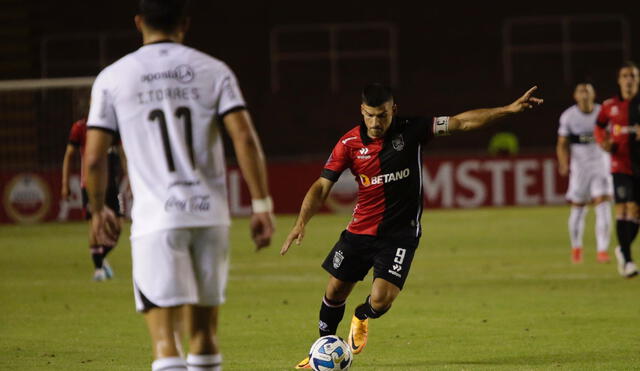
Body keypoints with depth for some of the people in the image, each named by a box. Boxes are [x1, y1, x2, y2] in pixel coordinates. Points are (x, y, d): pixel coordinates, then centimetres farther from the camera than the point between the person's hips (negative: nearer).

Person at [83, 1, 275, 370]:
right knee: (204, 331, 17)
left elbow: (94, 158, 0)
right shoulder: (213, 71, 5)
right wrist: (262, 205, -3)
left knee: (165, 341, -8)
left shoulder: (113, 78, 2)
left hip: (156, 219, -3)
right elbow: (245, 139, -6)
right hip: (210, 215, 3)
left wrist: (98, 210, 17)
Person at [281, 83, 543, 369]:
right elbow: (322, 186, -6)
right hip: (360, 230, 2)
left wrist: (509, 110, -20)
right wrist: (302, 221, -20)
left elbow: (462, 122, -12)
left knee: (381, 300, -14)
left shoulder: (411, 131, -11)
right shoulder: (349, 144, -8)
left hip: (400, 235, -2)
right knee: (335, 293, 8)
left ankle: (362, 318, 25)